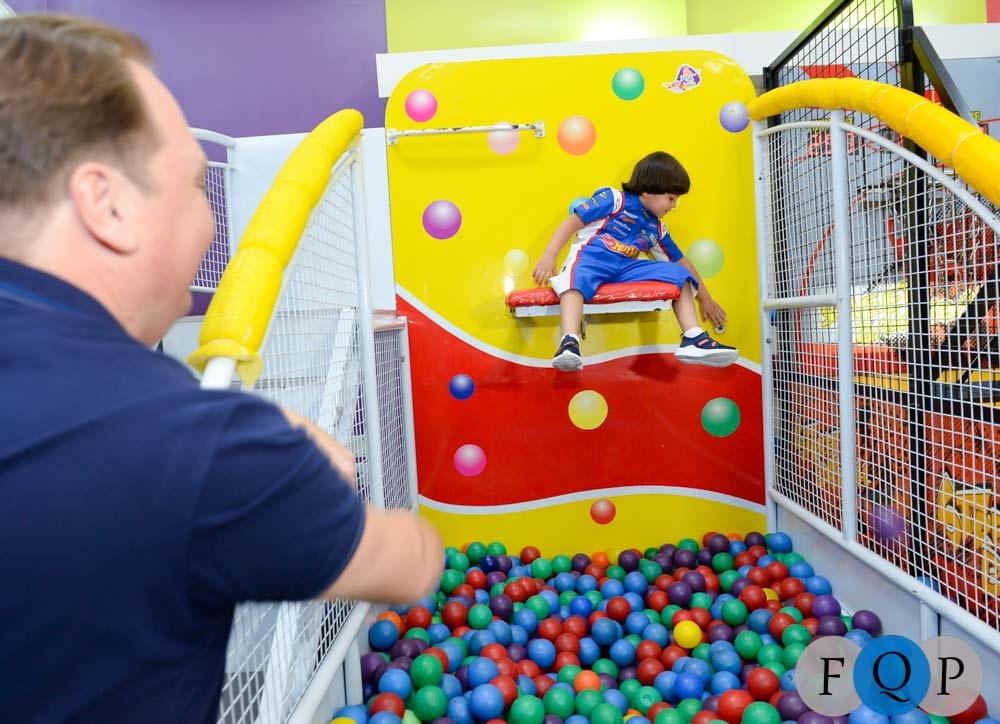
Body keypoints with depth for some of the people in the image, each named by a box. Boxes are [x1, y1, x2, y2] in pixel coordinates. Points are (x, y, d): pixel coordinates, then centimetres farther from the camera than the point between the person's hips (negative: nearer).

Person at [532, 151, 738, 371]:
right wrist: (549, 256, -15)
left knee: (680, 275, -3)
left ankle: (694, 340, -17)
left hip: (627, 269, 6)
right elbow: (574, 221, -3)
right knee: (576, 278, -41)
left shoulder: (656, 229, 23)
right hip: (591, 258, -6)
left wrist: (705, 298, 34)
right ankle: (569, 343, -58)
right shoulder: (613, 199, 4)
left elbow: (680, 262, 30)